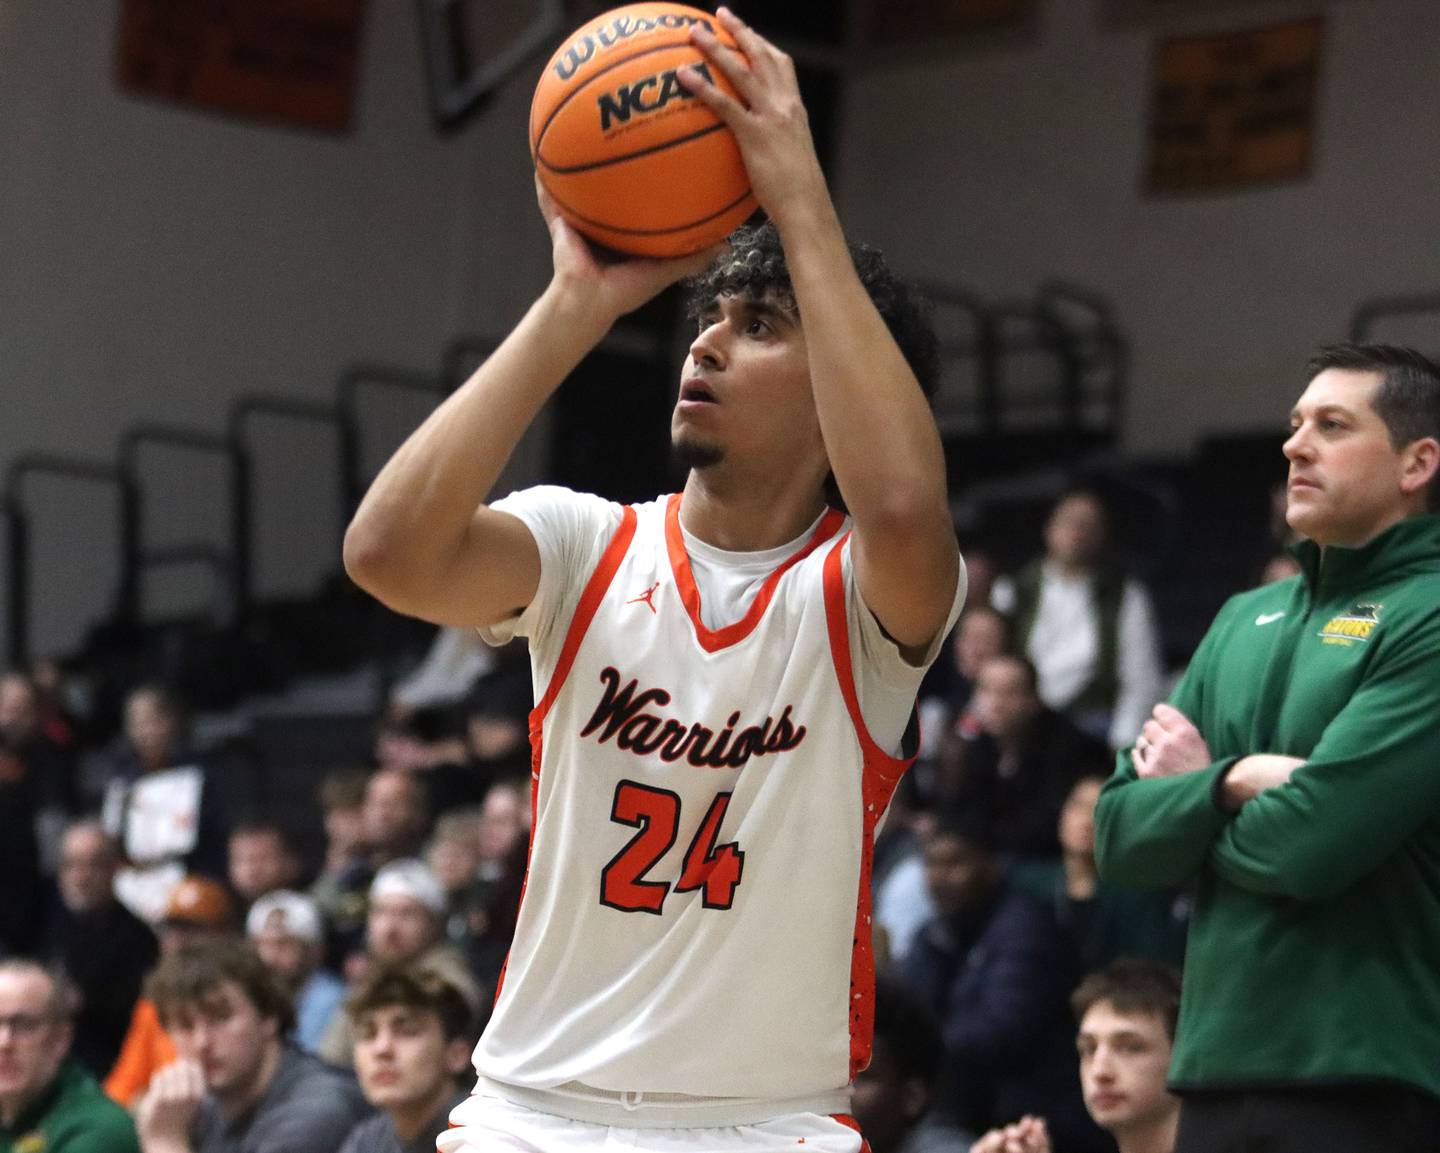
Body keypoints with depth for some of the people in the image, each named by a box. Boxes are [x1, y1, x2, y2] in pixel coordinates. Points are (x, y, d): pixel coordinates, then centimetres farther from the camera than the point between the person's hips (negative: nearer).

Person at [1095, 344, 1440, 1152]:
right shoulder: (1245, 621, 15)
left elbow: (1310, 842, -18)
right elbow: (1119, 833, 9)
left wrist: (1192, 796, 1)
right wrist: (1234, 780, -10)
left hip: (1366, 1083, -7)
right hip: (1218, 1065, 7)